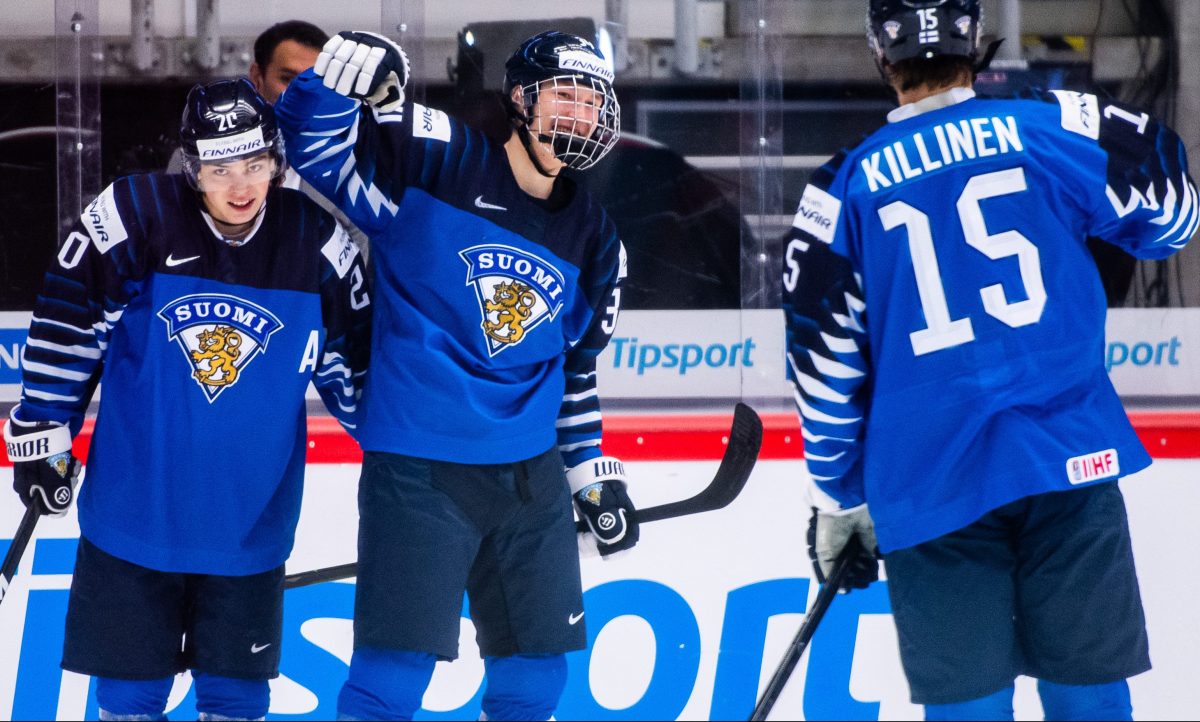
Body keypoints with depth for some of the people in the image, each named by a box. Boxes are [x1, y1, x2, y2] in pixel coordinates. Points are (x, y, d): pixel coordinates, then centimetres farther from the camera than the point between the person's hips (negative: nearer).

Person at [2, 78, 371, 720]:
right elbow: (65, 324, -4)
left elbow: (352, 360, 6)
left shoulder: (315, 243, -7)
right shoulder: (134, 217, -14)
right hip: (135, 512, -1)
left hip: (251, 520, 1)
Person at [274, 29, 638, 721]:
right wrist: (343, 71, -28)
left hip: (531, 475, 6)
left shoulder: (592, 237, 9)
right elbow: (316, 141, -9)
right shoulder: (444, 162, -7)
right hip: (418, 473, -6)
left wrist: (596, 471, 20)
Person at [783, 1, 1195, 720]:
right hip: (1070, 461, 0)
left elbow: (826, 356, 6)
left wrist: (839, 498, 15)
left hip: (930, 485, 0)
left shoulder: (843, 189, 4)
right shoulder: (1053, 128, 1)